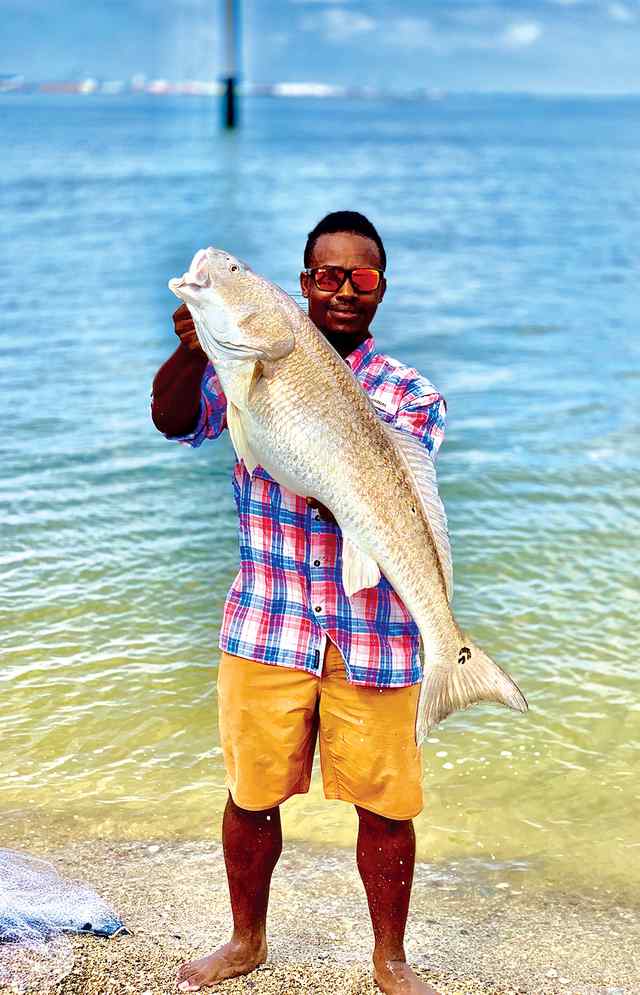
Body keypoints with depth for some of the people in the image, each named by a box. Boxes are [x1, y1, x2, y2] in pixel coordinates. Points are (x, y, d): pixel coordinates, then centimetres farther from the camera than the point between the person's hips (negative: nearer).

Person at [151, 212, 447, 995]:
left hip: (374, 632, -1)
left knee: (384, 805, 6)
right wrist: (192, 351, -32)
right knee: (251, 794, 11)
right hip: (266, 626, 1)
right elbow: (173, 420, -12)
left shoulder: (411, 395, 1)